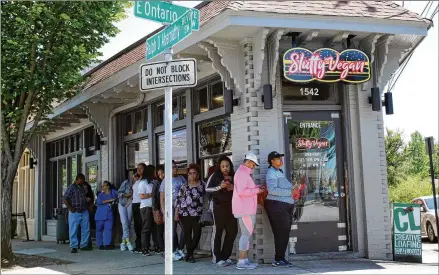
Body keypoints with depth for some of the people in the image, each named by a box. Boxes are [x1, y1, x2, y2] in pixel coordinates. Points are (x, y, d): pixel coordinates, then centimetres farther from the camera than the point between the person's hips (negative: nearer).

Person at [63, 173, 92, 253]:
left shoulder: (82, 188, 15)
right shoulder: (71, 187, -8)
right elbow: (65, 199, -11)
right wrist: (71, 209, -13)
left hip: (84, 212, 7)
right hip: (75, 213, -7)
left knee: (86, 229, 8)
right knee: (73, 230, -2)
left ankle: (84, 245, 18)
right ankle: (74, 247, 5)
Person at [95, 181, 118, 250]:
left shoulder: (113, 192, 12)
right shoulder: (100, 194, 13)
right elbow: (98, 201, -4)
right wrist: (109, 201, -9)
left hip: (109, 215, -1)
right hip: (100, 215, 1)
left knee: (108, 229, -10)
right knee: (99, 229, 2)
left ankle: (107, 244, -10)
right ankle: (100, 244, 9)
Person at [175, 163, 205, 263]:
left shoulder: (202, 185, 5)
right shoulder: (184, 186, 8)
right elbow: (178, 200, 8)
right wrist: (176, 213, 3)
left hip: (197, 214, -1)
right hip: (185, 213, 1)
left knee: (197, 233, -6)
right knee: (187, 233, 1)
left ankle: (189, 253, 11)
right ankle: (190, 255, 11)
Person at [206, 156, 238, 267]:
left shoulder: (234, 177, 12)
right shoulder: (215, 176, 1)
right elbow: (207, 189, -6)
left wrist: (234, 188, -5)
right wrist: (220, 187, -18)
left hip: (231, 207, 5)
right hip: (219, 206, -5)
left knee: (232, 231, 3)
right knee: (218, 231, -5)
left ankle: (225, 256, 15)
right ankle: (217, 258, -1)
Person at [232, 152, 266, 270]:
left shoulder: (244, 172, 19)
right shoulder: (242, 173, -15)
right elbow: (241, 191, -24)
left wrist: (257, 187, 14)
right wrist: (257, 190, -15)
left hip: (246, 209, 11)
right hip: (244, 209, -11)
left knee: (247, 234, 10)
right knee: (247, 234, -10)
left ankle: (245, 260, 12)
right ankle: (241, 262, -9)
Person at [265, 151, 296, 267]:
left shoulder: (279, 172, 21)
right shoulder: (271, 172, -9)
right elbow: (272, 190, -22)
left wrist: (293, 189, 6)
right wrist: (289, 192, -19)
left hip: (286, 206, 9)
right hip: (277, 205, -9)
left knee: (285, 233, 9)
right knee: (281, 233, -10)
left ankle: (280, 258, 16)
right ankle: (278, 260, -4)